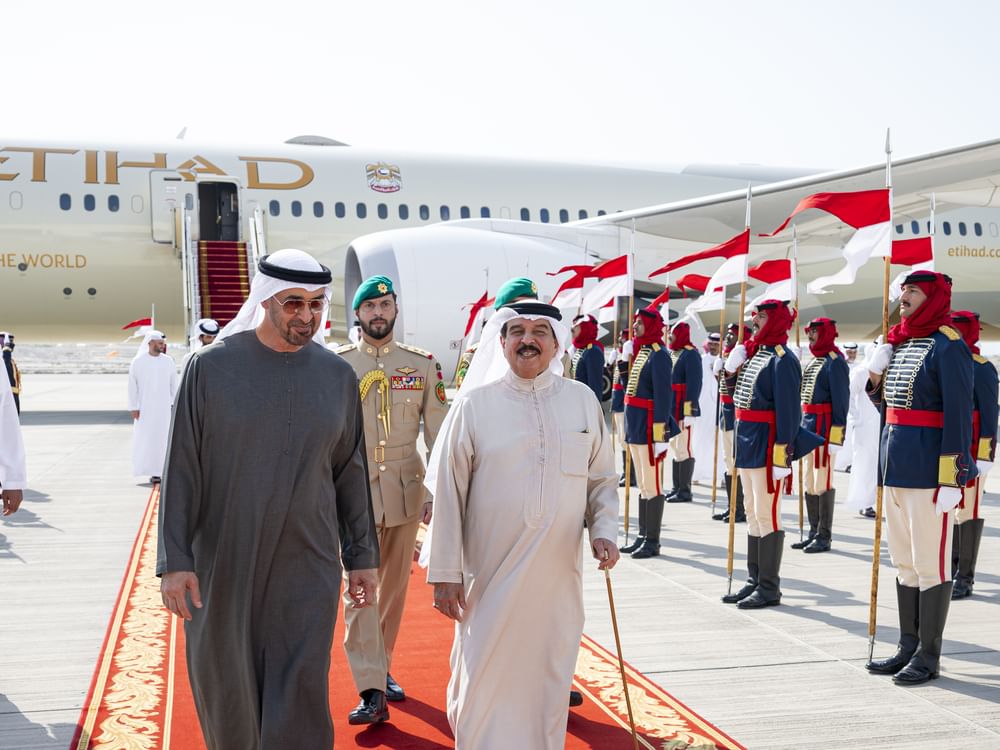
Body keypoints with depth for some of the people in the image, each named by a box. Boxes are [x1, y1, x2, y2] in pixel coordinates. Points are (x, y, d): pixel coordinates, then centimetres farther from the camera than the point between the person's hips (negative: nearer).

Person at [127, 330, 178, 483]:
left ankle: (157, 471, 7)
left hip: (164, 407, 1)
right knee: (145, 439, -1)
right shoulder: (138, 362, -1)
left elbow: (174, 385, 8)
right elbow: (132, 386, 0)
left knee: (162, 438, 0)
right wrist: (133, 407, -4)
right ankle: (151, 471, 7)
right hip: (144, 407, -1)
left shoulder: (168, 361, 3)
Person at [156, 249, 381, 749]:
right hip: (222, 562, 0)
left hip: (308, 566, 1)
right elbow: (181, 468, -4)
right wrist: (175, 560, -9)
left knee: (301, 700, -2)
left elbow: (350, 471, 8)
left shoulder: (338, 376, 3)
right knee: (226, 692, 11)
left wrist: (362, 556, 8)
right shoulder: (212, 366, -4)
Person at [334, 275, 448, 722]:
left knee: (395, 585, 12)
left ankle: (382, 669, 29)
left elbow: (438, 433, 4)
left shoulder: (423, 365, 3)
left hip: (406, 491, 2)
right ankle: (372, 693, -7)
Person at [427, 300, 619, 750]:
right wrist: (445, 573, -2)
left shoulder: (582, 400, 4)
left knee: (550, 683, 13)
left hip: (559, 577, 2)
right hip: (489, 577, -2)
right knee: (484, 684, 3)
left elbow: (602, 479, 13)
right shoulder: (474, 406, -3)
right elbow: (449, 494, -2)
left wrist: (604, 530, -2)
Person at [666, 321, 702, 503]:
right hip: (670, 409, 9)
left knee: (683, 448, -6)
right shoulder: (672, 353, 15)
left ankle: (685, 491, -1)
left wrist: (689, 411, -22)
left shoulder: (690, 354, -11)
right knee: (674, 447, 14)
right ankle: (677, 487, 22)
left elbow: (694, 384, -17)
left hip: (683, 409, -9)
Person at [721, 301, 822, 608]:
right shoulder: (753, 353, 14)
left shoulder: (783, 360, -13)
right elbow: (737, 394, 21)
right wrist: (733, 369, 5)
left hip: (767, 444, -9)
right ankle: (754, 581, 24)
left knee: (766, 514, -4)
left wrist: (782, 451, -22)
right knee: (753, 513, 14)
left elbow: (788, 409, -19)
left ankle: (769, 588, 4)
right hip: (747, 441, 9)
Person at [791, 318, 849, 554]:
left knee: (823, 483, -4)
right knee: (809, 483, 12)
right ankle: (814, 532, 21)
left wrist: (836, 436, -19)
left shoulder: (835, 361, -10)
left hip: (824, 427, -9)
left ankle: (824, 537, 3)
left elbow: (841, 400, -15)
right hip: (808, 425, 9)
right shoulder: (813, 360, 17)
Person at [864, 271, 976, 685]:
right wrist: (875, 378, 2)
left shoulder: (948, 346, -11)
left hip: (927, 468, -9)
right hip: (895, 465, 9)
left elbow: (959, 415, -15)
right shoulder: (898, 344, 14)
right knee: (903, 563, 14)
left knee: (930, 564, -1)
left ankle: (928, 656, 9)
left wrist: (952, 479, -19)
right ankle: (908, 647, 24)